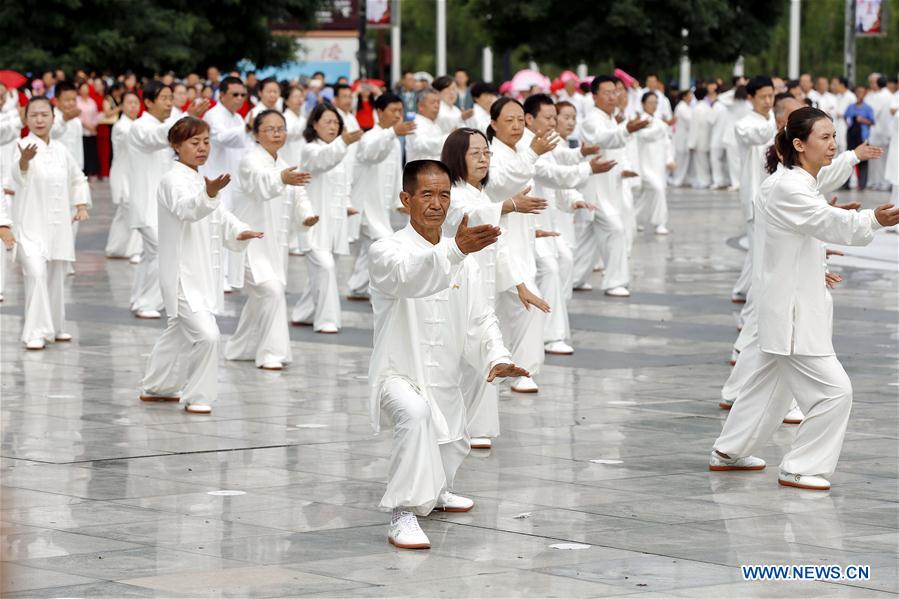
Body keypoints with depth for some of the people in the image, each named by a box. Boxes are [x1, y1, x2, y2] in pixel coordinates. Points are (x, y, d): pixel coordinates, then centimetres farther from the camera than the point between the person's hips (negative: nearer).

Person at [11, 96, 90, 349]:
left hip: (58, 224, 6)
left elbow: (78, 179, 23)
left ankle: (55, 327, 29)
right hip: (31, 224, -6)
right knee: (36, 273, -21)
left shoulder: (60, 150, 8)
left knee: (56, 277, 13)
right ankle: (36, 332, -17)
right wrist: (24, 160, -53)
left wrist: (82, 206, 11)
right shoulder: (25, 146, -10)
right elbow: (18, 174, -32)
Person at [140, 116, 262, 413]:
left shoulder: (201, 181, 15)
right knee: (206, 334, -19)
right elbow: (185, 209, -35)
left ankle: (156, 387, 38)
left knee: (179, 334, 22)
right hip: (182, 275, -10)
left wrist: (239, 232, -3)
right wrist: (208, 195, -55)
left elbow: (220, 216, 19)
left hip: (202, 274, 10)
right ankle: (196, 396, -5)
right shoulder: (173, 180, -14)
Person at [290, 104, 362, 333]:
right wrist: (343, 142, -50)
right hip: (316, 221, -8)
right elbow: (324, 159, -32)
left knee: (322, 270, 12)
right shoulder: (310, 150, -8)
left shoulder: (339, 152, 17)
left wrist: (346, 204, 8)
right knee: (325, 266, -19)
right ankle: (326, 320, -15)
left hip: (335, 221, 8)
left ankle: (303, 314, 27)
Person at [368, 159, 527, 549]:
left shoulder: (463, 260, 5)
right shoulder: (387, 251, -15)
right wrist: (455, 250, -57)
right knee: (416, 413, -38)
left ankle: (434, 492, 57)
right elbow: (409, 276, -39)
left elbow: (479, 319, 3)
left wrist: (497, 358, -17)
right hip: (398, 375, -7)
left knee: (450, 454, 22)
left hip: (444, 381, 7)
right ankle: (403, 515, -35)